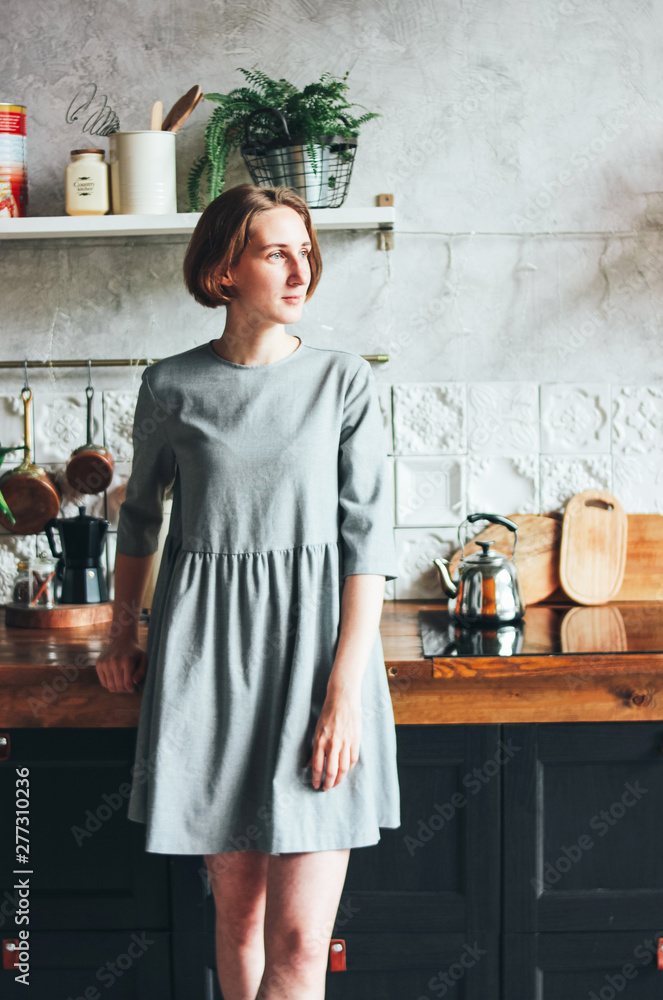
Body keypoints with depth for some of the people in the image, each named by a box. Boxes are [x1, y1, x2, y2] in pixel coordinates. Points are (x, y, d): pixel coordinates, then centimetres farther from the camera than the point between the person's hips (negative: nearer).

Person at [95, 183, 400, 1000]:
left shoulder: (343, 381, -1)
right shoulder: (170, 387, 2)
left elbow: (367, 541, -3)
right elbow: (141, 512, 18)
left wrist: (346, 689, -10)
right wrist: (123, 634, 17)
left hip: (314, 643, -1)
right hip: (207, 655, 1)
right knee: (236, 907, 10)